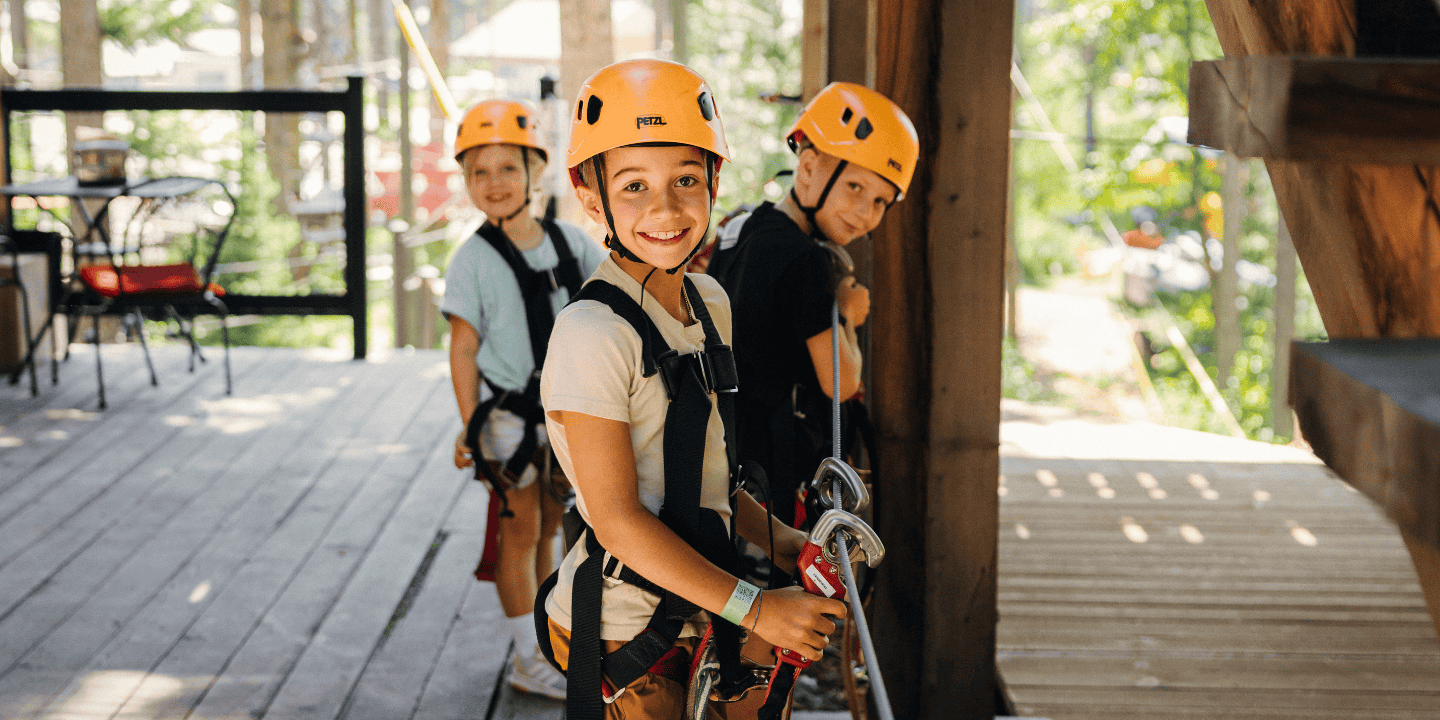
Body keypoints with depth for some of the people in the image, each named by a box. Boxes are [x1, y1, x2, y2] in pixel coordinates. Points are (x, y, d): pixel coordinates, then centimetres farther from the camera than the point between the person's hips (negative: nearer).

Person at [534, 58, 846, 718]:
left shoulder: (709, 303, 5)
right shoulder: (593, 333, -21)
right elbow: (619, 520, -22)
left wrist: (777, 540, 3)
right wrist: (755, 608, -20)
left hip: (694, 612, 7)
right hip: (617, 633, -7)